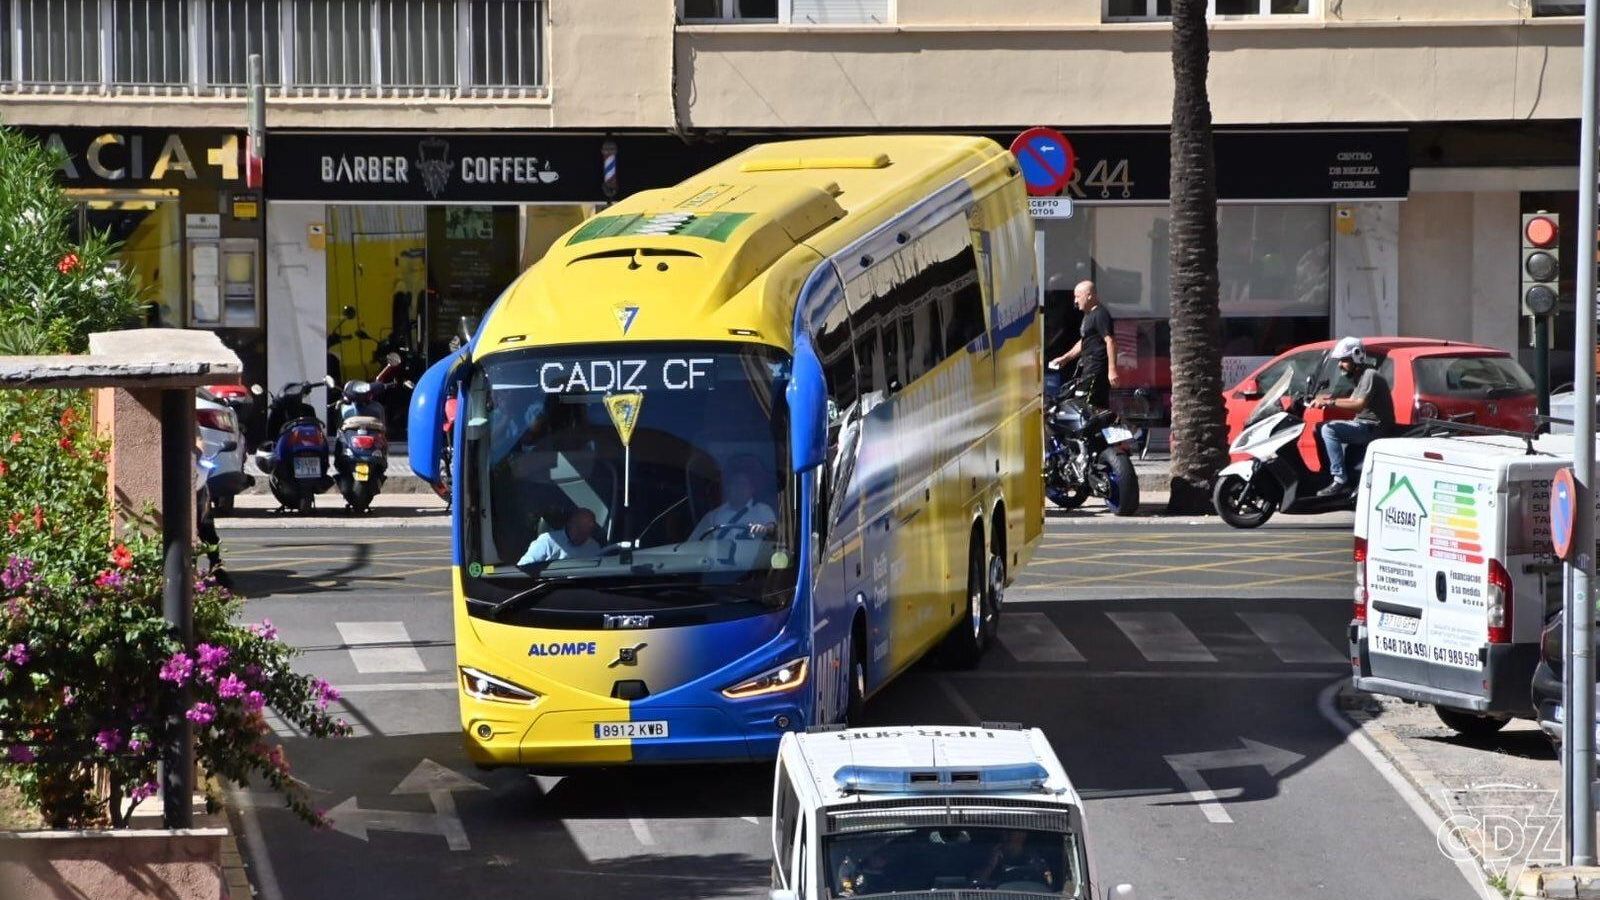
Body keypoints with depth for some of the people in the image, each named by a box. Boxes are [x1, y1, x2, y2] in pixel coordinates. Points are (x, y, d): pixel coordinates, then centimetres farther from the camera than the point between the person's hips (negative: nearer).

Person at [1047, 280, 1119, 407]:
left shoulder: (1100, 315, -12)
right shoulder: (1088, 315, 21)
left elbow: (1110, 341, -19)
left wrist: (1112, 369, -25)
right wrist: (1065, 358, 31)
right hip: (1088, 366, 10)